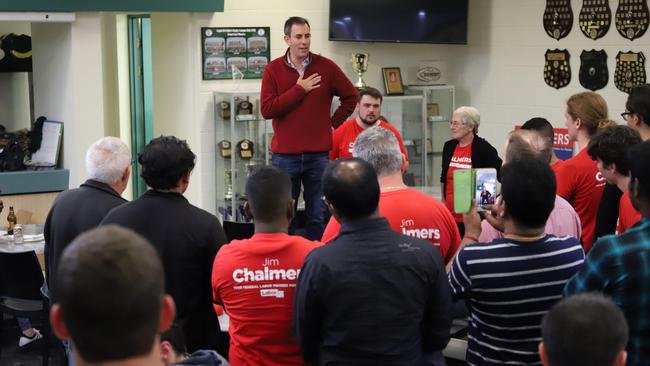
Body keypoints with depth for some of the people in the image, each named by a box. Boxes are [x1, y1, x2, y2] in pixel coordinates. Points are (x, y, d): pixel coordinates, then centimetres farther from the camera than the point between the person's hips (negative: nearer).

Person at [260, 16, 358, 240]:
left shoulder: (326, 67, 2)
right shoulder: (273, 69, 0)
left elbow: (351, 96, 13)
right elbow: (266, 110, -10)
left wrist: (334, 122, 6)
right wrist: (299, 90, -11)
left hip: (319, 154, 1)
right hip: (285, 155, -1)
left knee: (318, 217, 6)